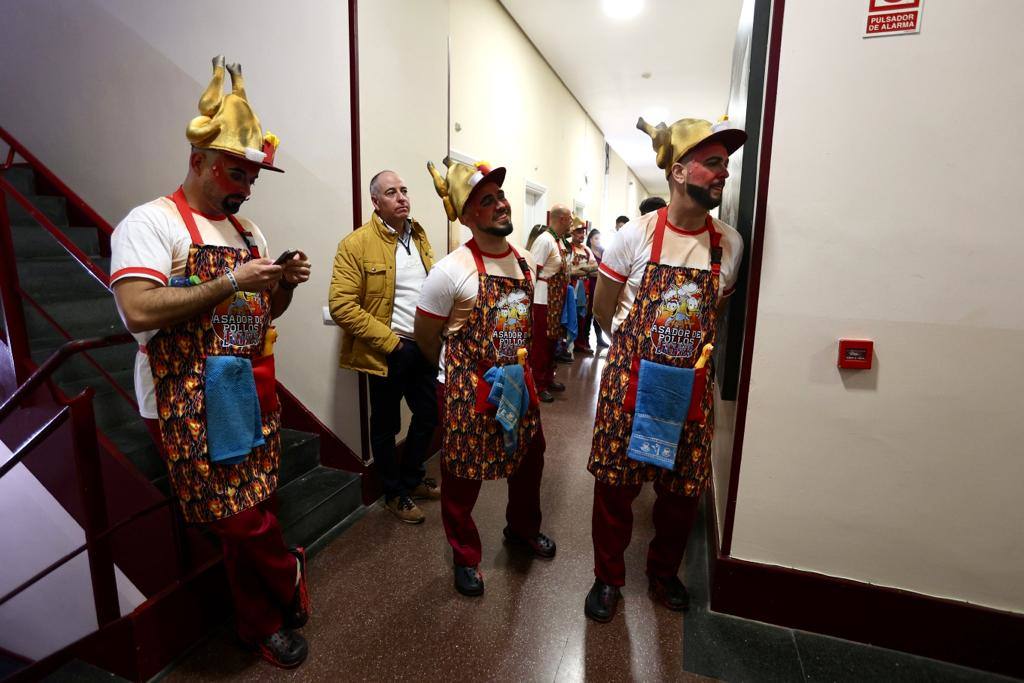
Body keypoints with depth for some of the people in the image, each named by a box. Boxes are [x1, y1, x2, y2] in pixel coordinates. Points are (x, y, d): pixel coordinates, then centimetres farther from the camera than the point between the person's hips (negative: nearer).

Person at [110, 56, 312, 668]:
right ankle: (290, 585, 27)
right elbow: (139, 311, -20)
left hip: (253, 393, 6)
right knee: (242, 518, -2)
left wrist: (285, 283, -1)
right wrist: (231, 282, -20)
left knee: (246, 516, 15)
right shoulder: (150, 223, -6)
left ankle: (260, 623, 35)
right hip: (191, 403, -6)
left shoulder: (249, 231, 15)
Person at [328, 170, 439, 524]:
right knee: (386, 426, 11)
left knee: (428, 415, 17)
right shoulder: (356, 244, -12)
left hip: (422, 347, 6)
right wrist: (391, 342, -17)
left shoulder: (419, 236, 8)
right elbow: (341, 305, -17)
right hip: (386, 353, -6)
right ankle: (395, 494, 33)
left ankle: (412, 478, 41)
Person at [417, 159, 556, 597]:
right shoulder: (452, 270, -17)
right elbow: (425, 335, -8)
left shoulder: (526, 263, 3)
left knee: (529, 460, 20)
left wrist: (519, 367, 15)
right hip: (469, 392, -6)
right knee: (463, 477, 8)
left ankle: (521, 529, 48)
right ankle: (465, 556, 34)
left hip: (518, 385, 6)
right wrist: (461, 375, 4)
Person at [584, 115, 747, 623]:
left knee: (683, 491, 14)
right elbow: (603, 308, 2)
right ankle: (607, 576, 33)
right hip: (629, 382, -2)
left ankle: (663, 572, 41)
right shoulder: (635, 236, -7)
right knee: (615, 485, 8)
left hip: (692, 388, 3)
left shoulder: (730, 244, 1)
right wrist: (639, 347, 6)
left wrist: (692, 349, 9)